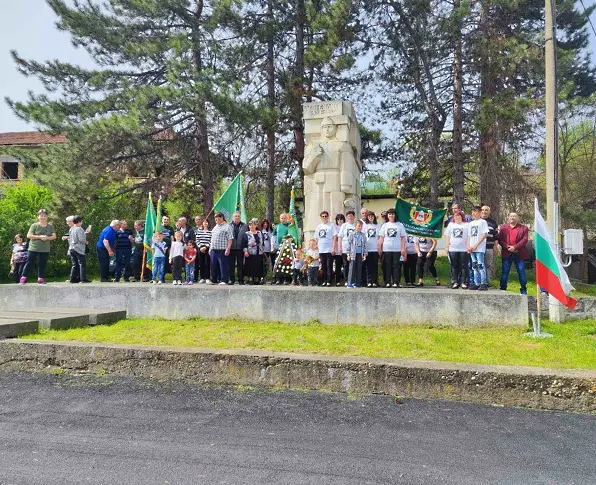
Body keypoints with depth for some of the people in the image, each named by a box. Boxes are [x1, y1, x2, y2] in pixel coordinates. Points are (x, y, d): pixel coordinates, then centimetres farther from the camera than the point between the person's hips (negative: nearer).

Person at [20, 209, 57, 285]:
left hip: (45, 249, 3)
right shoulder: (34, 225, -2)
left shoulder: (50, 226, 8)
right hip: (33, 248, -3)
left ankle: (40, 279, 11)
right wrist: (39, 237, -19)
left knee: (42, 264, 5)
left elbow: (54, 236, 4)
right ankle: (23, 278, 5)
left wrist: (47, 238, -16)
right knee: (29, 263, 0)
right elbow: (28, 236, -9)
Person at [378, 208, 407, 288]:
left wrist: (403, 248, -3)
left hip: (397, 249, -1)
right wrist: (379, 248, 1)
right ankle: (388, 282, 6)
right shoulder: (384, 225, 12)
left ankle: (396, 282, -1)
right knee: (387, 266, 2)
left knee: (396, 266, -3)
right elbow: (381, 238, 9)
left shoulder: (400, 225, 7)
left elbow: (403, 238, 4)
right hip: (386, 249, 1)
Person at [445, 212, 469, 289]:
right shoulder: (451, 224, 17)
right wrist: (447, 246, 7)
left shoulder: (466, 225, 8)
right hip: (453, 249, 3)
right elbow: (448, 236, 15)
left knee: (464, 266, -2)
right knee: (454, 266, 3)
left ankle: (464, 283, 1)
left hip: (463, 249, -3)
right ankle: (455, 282, 7)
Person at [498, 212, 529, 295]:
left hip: (519, 254, -1)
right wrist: (507, 247, -12)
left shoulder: (523, 228, 8)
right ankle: (503, 289, 9)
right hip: (507, 253, 1)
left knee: (521, 272, 3)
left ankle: (523, 290, 13)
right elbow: (500, 239, 4)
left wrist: (515, 247, -15)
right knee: (504, 272, 2)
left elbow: (525, 240, -3)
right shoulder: (503, 227, 13)